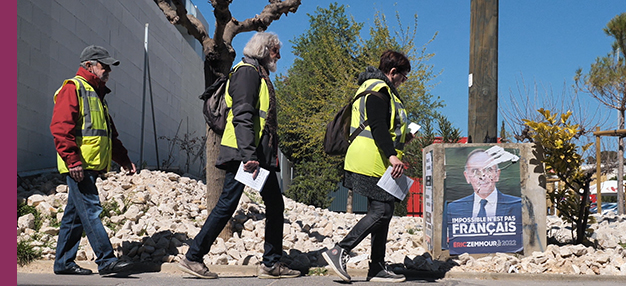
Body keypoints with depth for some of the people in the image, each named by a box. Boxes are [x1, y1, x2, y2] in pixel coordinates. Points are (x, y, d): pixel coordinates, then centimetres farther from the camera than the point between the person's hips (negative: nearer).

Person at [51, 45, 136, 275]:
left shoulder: (96, 94, 25)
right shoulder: (73, 88, -4)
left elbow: (110, 134, 29)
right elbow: (60, 126, -15)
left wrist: (124, 160, 21)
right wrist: (72, 159, -23)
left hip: (92, 166, 10)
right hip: (78, 166, -10)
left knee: (75, 214, 11)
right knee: (91, 211, -12)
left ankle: (64, 262, 17)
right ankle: (106, 260, -13)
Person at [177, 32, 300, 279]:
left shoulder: (260, 75, 24)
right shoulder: (247, 71, -7)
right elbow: (242, 116, -19)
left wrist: (271, 154, 18)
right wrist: (249, 155, -27)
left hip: (260, 154, 10)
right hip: (242, 153, -10)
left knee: (275, 204, 8)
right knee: (227, 205, -8)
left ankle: (271, 264, 12)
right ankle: (193, 258, 1)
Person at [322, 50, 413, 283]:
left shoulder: (372, 87, 24)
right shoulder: (378, 89, -10)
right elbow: (378, 126, -21)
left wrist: (401, 138, 27)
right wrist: (392, 154, -27)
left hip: (374, 164, 11)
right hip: (373, 162, -11)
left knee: (382, 212, 10)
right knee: (381, 211, -13)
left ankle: (377, 268, 12)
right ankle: (340, 251, -13)